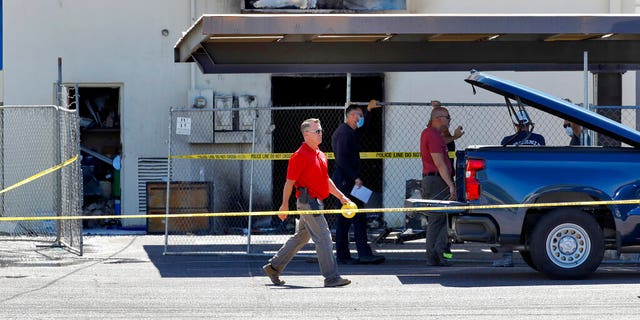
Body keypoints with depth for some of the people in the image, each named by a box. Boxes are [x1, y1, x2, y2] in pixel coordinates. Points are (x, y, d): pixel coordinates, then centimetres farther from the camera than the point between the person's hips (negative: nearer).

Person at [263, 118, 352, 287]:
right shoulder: (299, 156, -12)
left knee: (301, 237, 16)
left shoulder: (320, 155, 16)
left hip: (316, 202, 10)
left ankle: (274, 267, 25)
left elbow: (326, 180, 24)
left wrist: (341, 196, 19)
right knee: (323, 238, -9)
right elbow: (290, 182, -11)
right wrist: (285, 205, -11)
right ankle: (331, 277, -7)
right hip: (308, 202, -10)